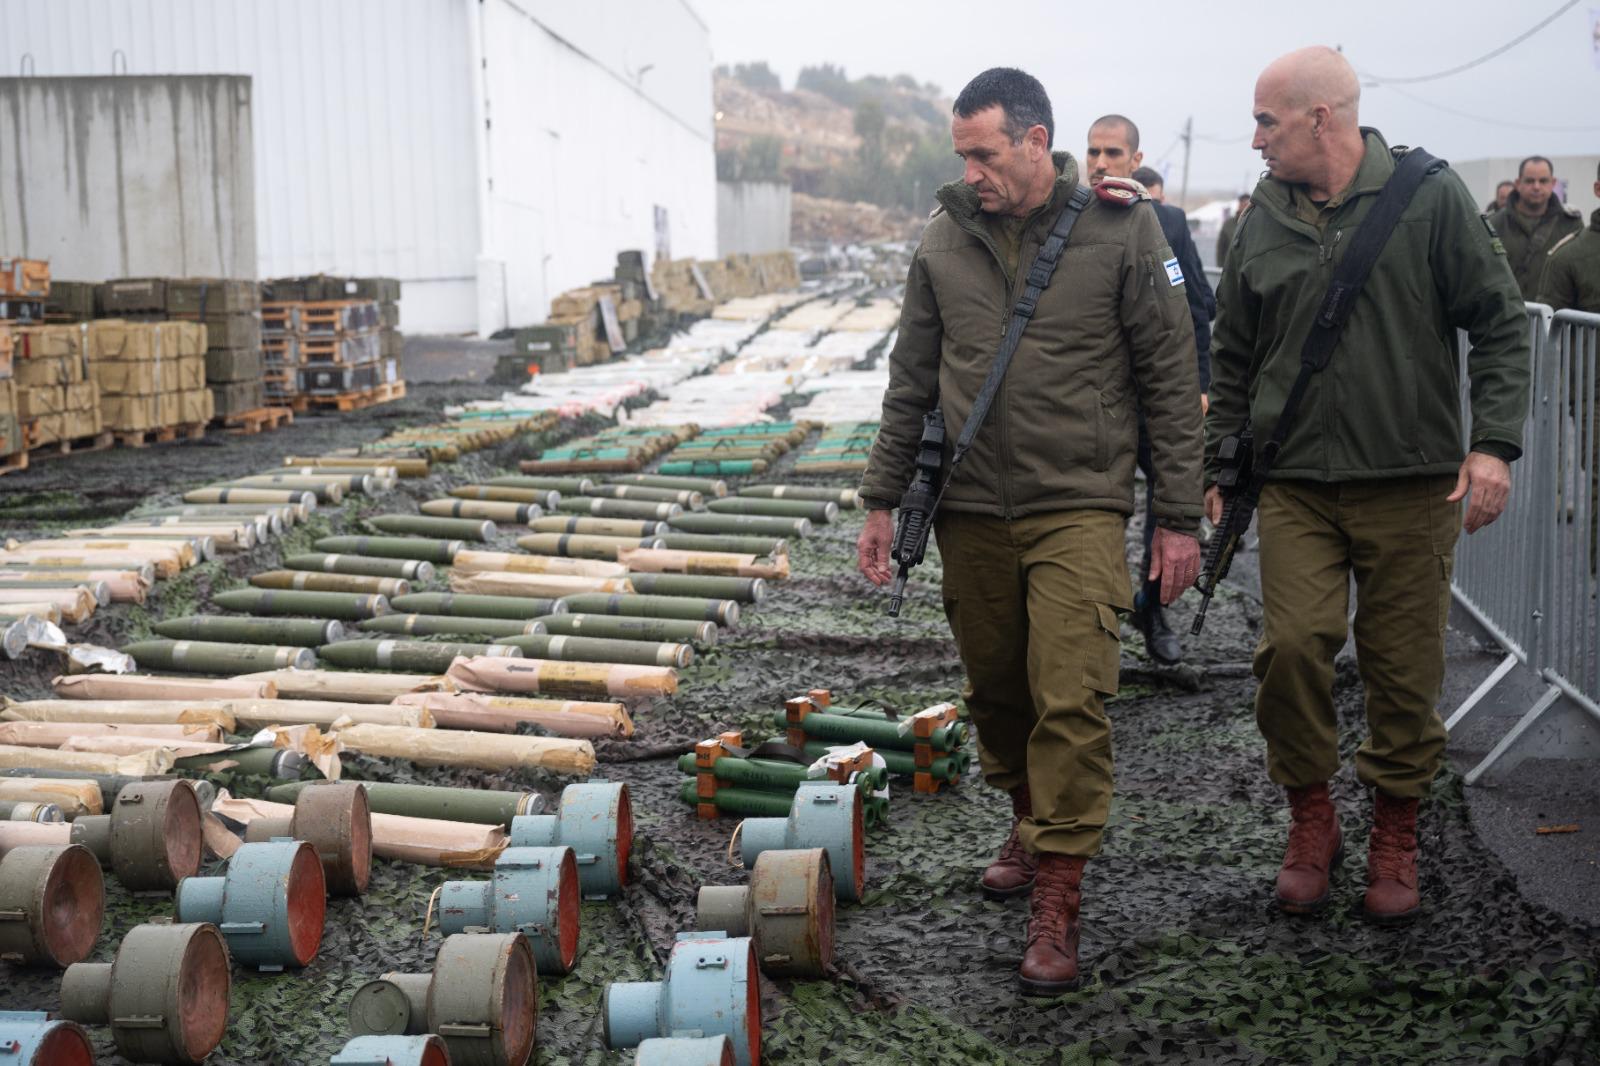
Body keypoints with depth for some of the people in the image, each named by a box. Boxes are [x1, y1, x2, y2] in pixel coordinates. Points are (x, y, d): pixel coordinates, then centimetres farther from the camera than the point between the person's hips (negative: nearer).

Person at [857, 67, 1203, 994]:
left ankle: (1057, 906, -2)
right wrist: (883, 500, 10)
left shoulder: (1120, 229, -5)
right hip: (971, 513, 4)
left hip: (1079, 508, -4)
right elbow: (912, 382, 13)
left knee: (1071, 701, -9)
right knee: (996, 690, 13)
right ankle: (1030, 821, 39)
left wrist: (1179, 517, -4)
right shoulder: (946, 239, 6)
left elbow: (1172, 380, -2)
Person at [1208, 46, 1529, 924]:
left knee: (1405, 667, 4)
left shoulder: (1429, 197, -1)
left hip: (1412, 486, -2)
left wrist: (1493, 442, -8)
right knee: (1293, 647, -11)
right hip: (1296, 487, 2)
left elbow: (1499, 324, 1)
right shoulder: (1263, 220, 9)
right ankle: (1310, 818, 10)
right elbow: (1233, 360, 17)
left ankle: (1395, 834, 23)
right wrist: (1217, 469, 15)